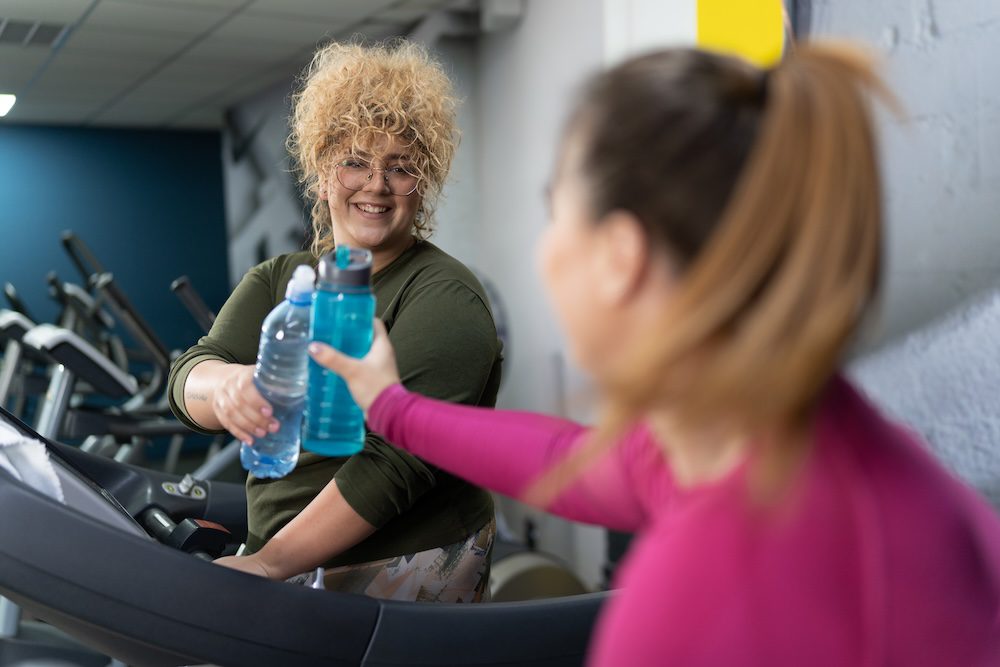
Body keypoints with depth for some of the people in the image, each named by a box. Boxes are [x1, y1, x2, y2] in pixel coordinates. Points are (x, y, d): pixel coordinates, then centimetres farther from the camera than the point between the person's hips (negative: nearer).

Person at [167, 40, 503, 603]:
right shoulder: (276, 281, 10)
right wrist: (230, 386, -28)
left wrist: (270, 563, -21)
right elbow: (188, 378, -5)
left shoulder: (443, 297, -9)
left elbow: (399, 459, -19)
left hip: (404, 574, -6)